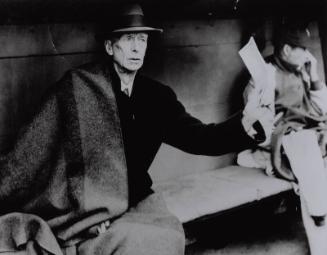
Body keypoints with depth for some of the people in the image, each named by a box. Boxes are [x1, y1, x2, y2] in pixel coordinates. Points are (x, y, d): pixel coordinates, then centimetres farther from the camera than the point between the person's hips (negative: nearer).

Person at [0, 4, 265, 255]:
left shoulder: (157, 96, 4)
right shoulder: (79, 84, -8)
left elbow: (197, 137, -3)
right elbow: (33, 146, -5)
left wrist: (246, 125, -20)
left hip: (134, 201, 5)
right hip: (84, 205, -4)